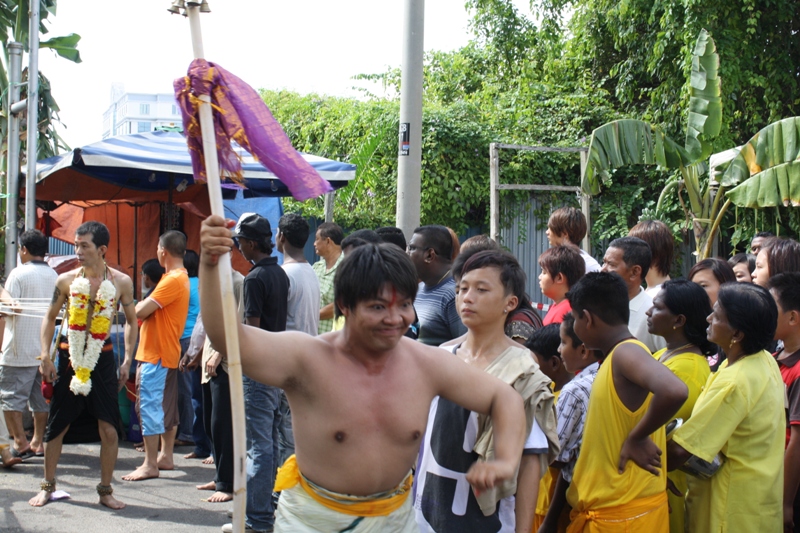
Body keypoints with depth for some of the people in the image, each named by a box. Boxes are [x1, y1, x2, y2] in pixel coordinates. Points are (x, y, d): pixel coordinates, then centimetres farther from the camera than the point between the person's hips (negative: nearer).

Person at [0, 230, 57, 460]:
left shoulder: (19, 274, -11)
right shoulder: (54, 276, 8)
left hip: (19, 349, -6)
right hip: (45, 349, 6)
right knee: (40, 397, 13)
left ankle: (20, 443, -6)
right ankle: (38, 442, 17)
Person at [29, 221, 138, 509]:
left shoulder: (120, 282, -3)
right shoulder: (66, 280, -2)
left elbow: (131, 321, 8)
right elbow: (50, 317, 8)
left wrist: (127, 361, 1)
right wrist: (45, 356, 0)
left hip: (102, 358, -1)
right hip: (70, 357, 1)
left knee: (109, 429, -2)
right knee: (56, 426, 7)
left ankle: (105, 490, 12)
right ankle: (47, 486, 23)